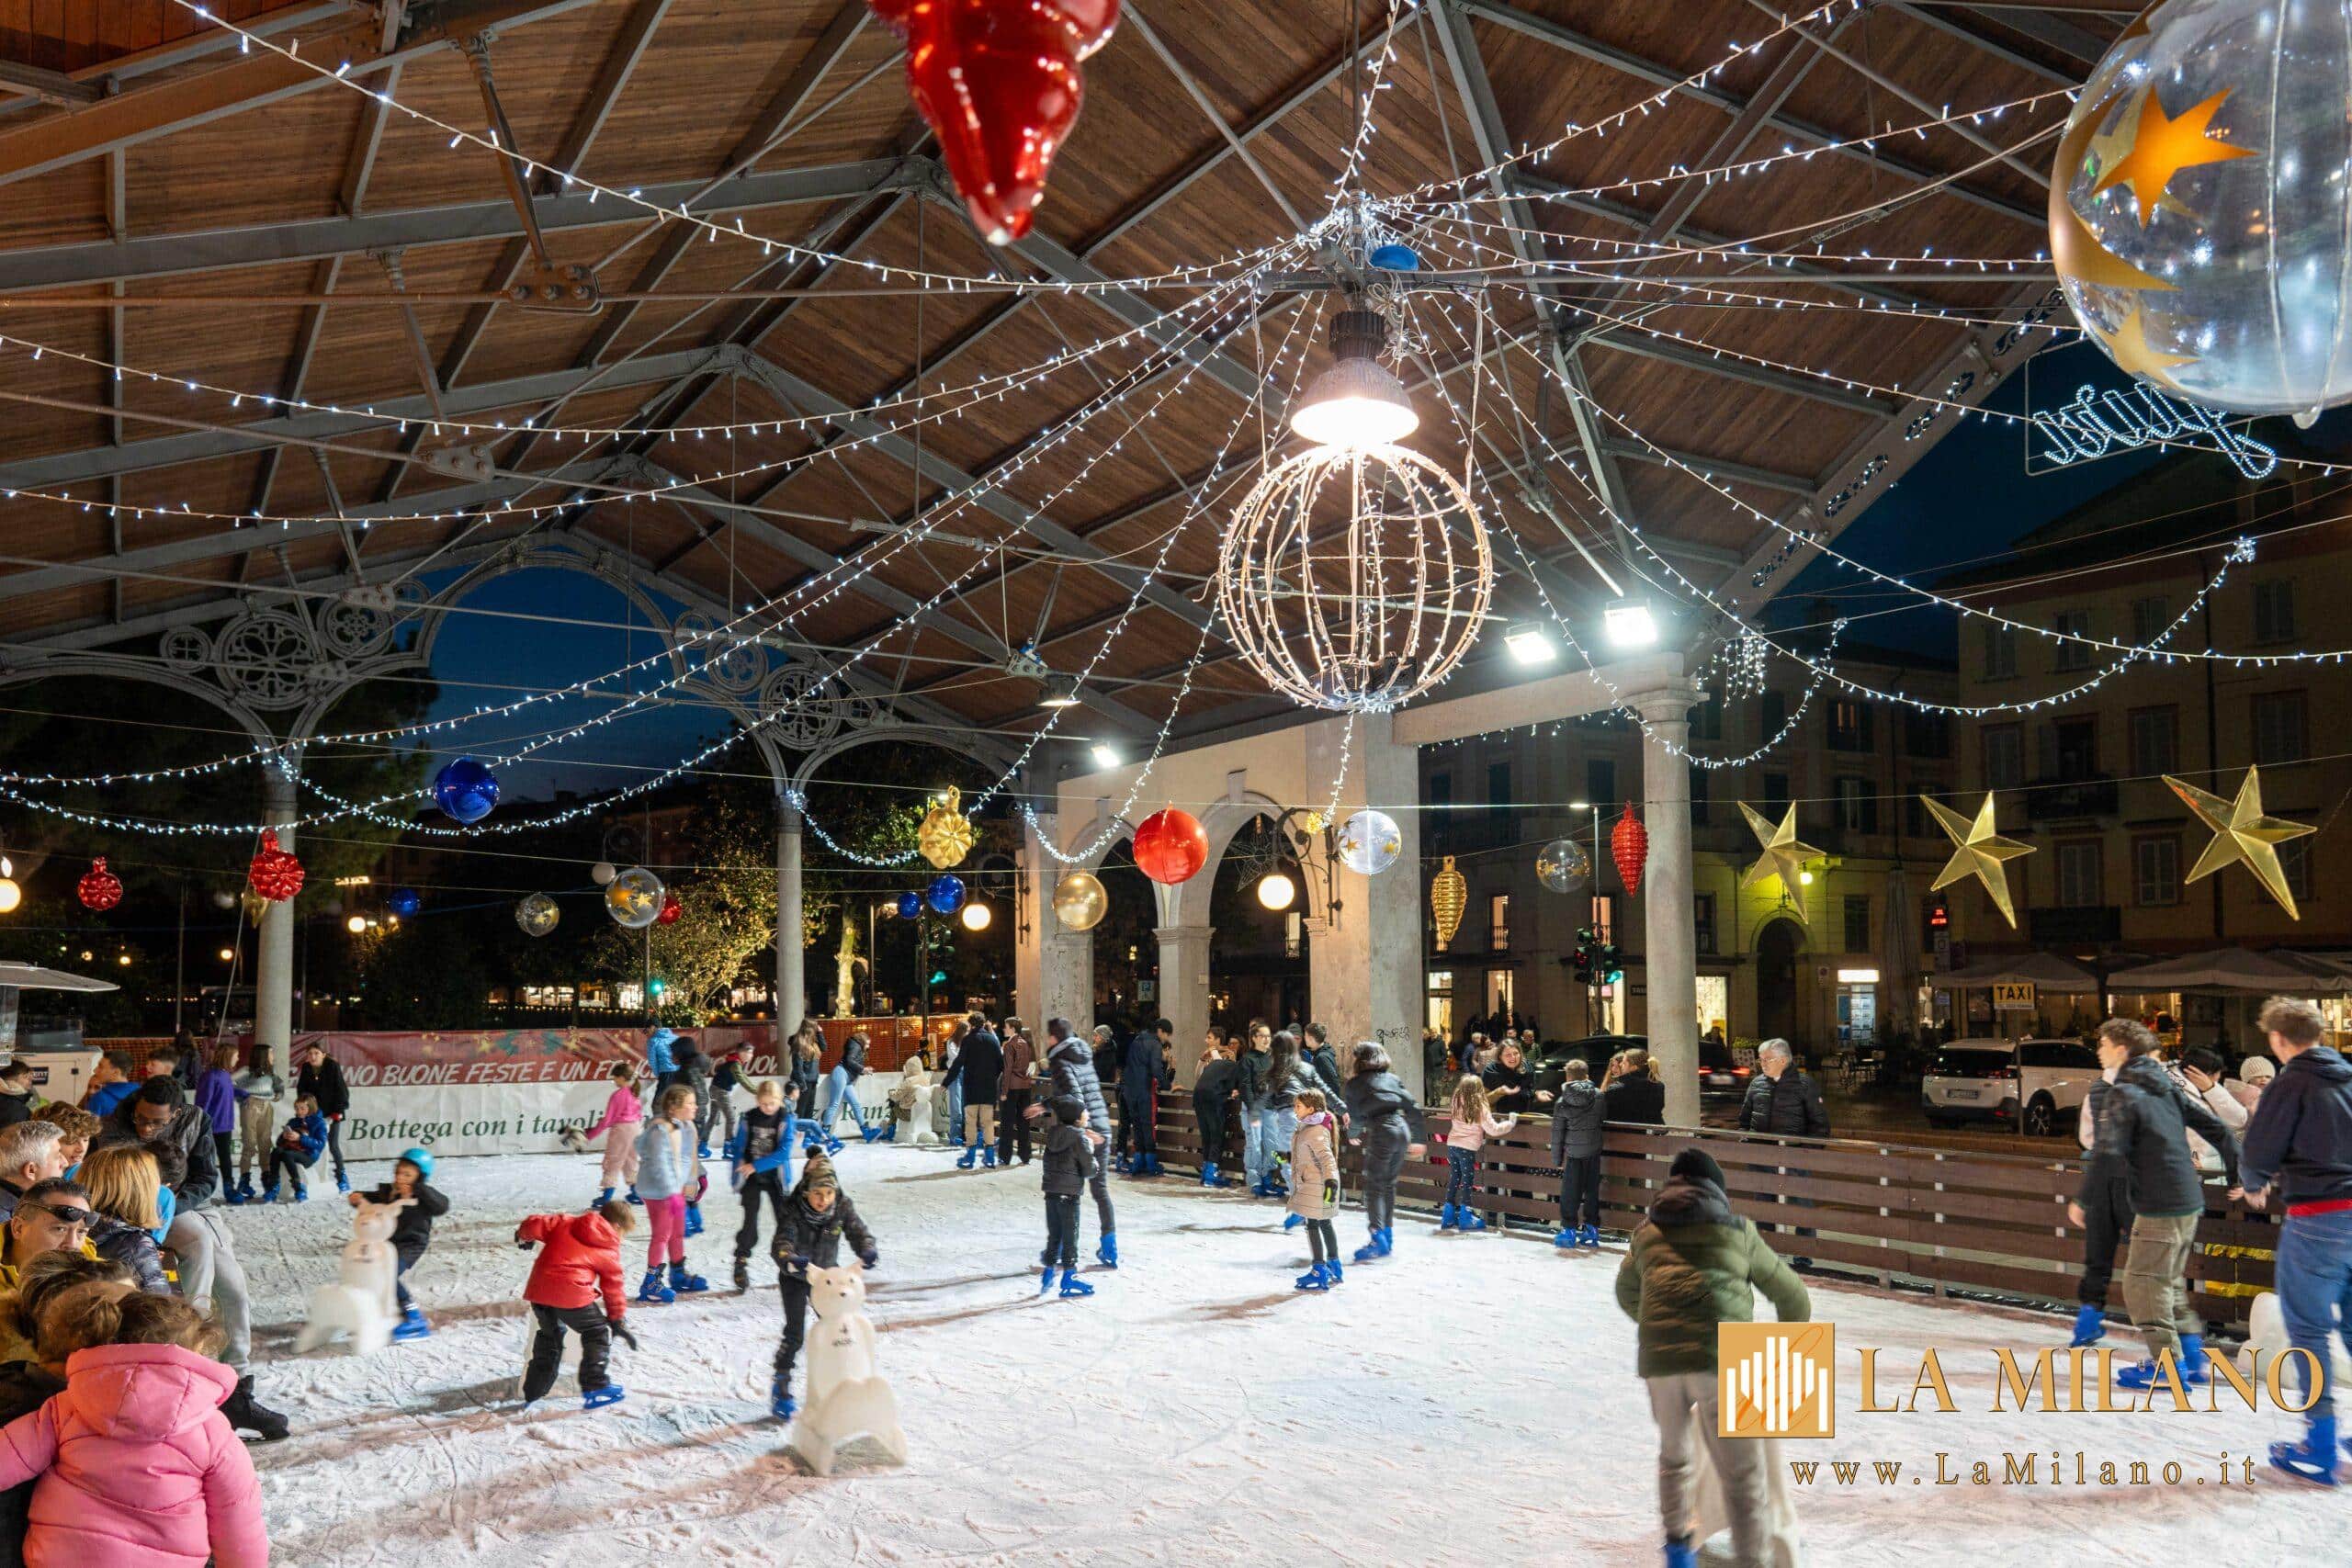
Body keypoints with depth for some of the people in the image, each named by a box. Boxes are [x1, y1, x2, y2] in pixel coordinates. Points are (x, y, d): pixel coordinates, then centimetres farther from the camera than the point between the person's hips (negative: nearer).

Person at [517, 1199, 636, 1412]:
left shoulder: (566, 1223, 19)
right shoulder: (609, 1251, 11)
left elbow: (536, 1224, 7)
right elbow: (613, 1287, 17)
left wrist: (523, 1236, 31)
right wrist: (619, 1320, 28)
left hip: (538, 1289, 5)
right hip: (572, 1293, -5)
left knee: (549, 1336, 25)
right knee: (598, 1333, 14)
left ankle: (533, 1394, 32)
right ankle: (595, 1390, 9)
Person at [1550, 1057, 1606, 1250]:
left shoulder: (1562, 1102, -8)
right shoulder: (1598, 1095, -4)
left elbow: (1557, 1133, -3)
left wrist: (1557, 1159, 6)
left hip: (1573, 1152, -2)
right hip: (1594, 1150, 2)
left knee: (1570, 1191, 5)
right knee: (1592, 1189, 11)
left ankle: (1569, 1229, 7)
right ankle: (1592, 1229, 16)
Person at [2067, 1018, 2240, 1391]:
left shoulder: (2123, 1094, -13)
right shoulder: (2166, 1088, 12)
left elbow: (2107, 1153, -21)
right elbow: (2215, 1127, 14)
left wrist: (2081, 1199, -13)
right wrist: (2239, 1174, 22)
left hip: (2159, 1206, -9)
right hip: (2189, 1202, 9)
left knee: (2142, 1283, 0)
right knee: (2169, 1281, 20)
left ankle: (2166, 1362, 3)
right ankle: (2191, 1352, 22)